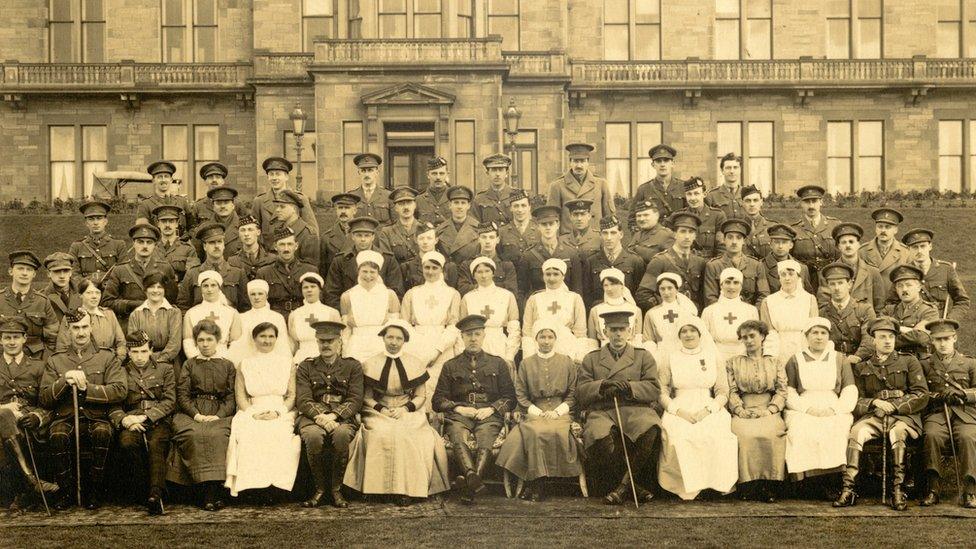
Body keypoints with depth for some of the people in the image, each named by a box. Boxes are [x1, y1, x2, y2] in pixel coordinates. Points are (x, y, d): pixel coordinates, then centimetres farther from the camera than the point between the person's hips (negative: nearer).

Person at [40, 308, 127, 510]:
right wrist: (65, 380, -9)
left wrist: (86, 388, -11)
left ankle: (95, 491, -17)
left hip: (97, 417, -1)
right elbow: (44, 399, 7)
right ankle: (66, 491, -13)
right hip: (65, 418, 1)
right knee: (57, 435, -33)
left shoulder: (107, 358, 10)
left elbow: (119, 391, -4)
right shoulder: (55, 361, 16)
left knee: (103, 432, -35)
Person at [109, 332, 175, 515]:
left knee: (156, 444, -34)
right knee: (126, 443, -33)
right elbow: (114, 406, 10)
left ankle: (155, 493, -43)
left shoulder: (165, 369, 17)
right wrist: (124, 419, -13)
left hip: (158, 422, -1)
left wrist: (145, 416, -8)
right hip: (131, 423, 1)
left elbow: (169, 401, 6)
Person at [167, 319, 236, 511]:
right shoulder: (189, 365, 19)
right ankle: (211, 489, -32)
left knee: (217, 435, -33)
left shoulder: (227, 366, 17)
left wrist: (218, 416, -10)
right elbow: (182, 395, 7)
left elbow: (231, 397, 8)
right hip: (191, 414, 1)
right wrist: (196, 415, -10)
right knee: (194, 435, -32)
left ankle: (213, 491, -33)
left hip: (220, 414, -1)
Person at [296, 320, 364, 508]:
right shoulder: (306, 367, 14)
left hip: (343, 417, -1)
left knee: (341, 434, -36)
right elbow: (303, 400, 2)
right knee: (313, 435, -35)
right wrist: (320, 416, -17)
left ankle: (336, 489, -15)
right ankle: (320, 488, -12)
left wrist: (333, 415, -16)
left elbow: (355, 400, 2)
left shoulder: (353, 366, 12)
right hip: (313, 417, 1)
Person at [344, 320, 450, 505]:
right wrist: (381, 409, -10)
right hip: (379, 414, 0)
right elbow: (367, 397, 8)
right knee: (382, 435, -32)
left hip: (409, 413, 0)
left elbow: (421, 396, 7)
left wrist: (405, 409, -10)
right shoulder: (371, 365, 8)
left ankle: (406, 487, -26)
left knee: (404, 435, -32)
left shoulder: (415, 364, 8)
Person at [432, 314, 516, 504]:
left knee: (485, 440, -35)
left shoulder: (498, 364, 21)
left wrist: (491, 409, -4)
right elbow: (438, 400, 15)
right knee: (458, 438, -35)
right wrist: (458, 408, -4)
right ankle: (472, 477, -56)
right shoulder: (451, 366, 21)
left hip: (489, 415, 0)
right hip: (459, 415, 1)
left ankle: (469, 481, -54)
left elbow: (509, 397, 15)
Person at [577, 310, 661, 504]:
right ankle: (634, 484, -14)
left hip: (636, 410, 0)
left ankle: (624, 485, -17)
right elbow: (580, 392, 10)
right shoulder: (591, 359, 23)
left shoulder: (643, 356, 21)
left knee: (650, 428, -36)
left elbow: (654, 389, 7)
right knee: (598, 437, -35)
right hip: (602, 412, 0)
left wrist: (628, 387, -9)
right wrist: (602, 385, -8)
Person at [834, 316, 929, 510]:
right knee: (856, 431, -30)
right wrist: (874, 402, -11)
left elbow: (922, 395, 3)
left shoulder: (909, 362, 13)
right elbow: (856, 401, 10)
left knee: (897, 432, -36)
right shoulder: (861, 368, 17)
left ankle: (898, 490, -31)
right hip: (873, 416, 1)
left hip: (904, 416, -1)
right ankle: (848, 489, -34)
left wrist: (893, 406, -8)